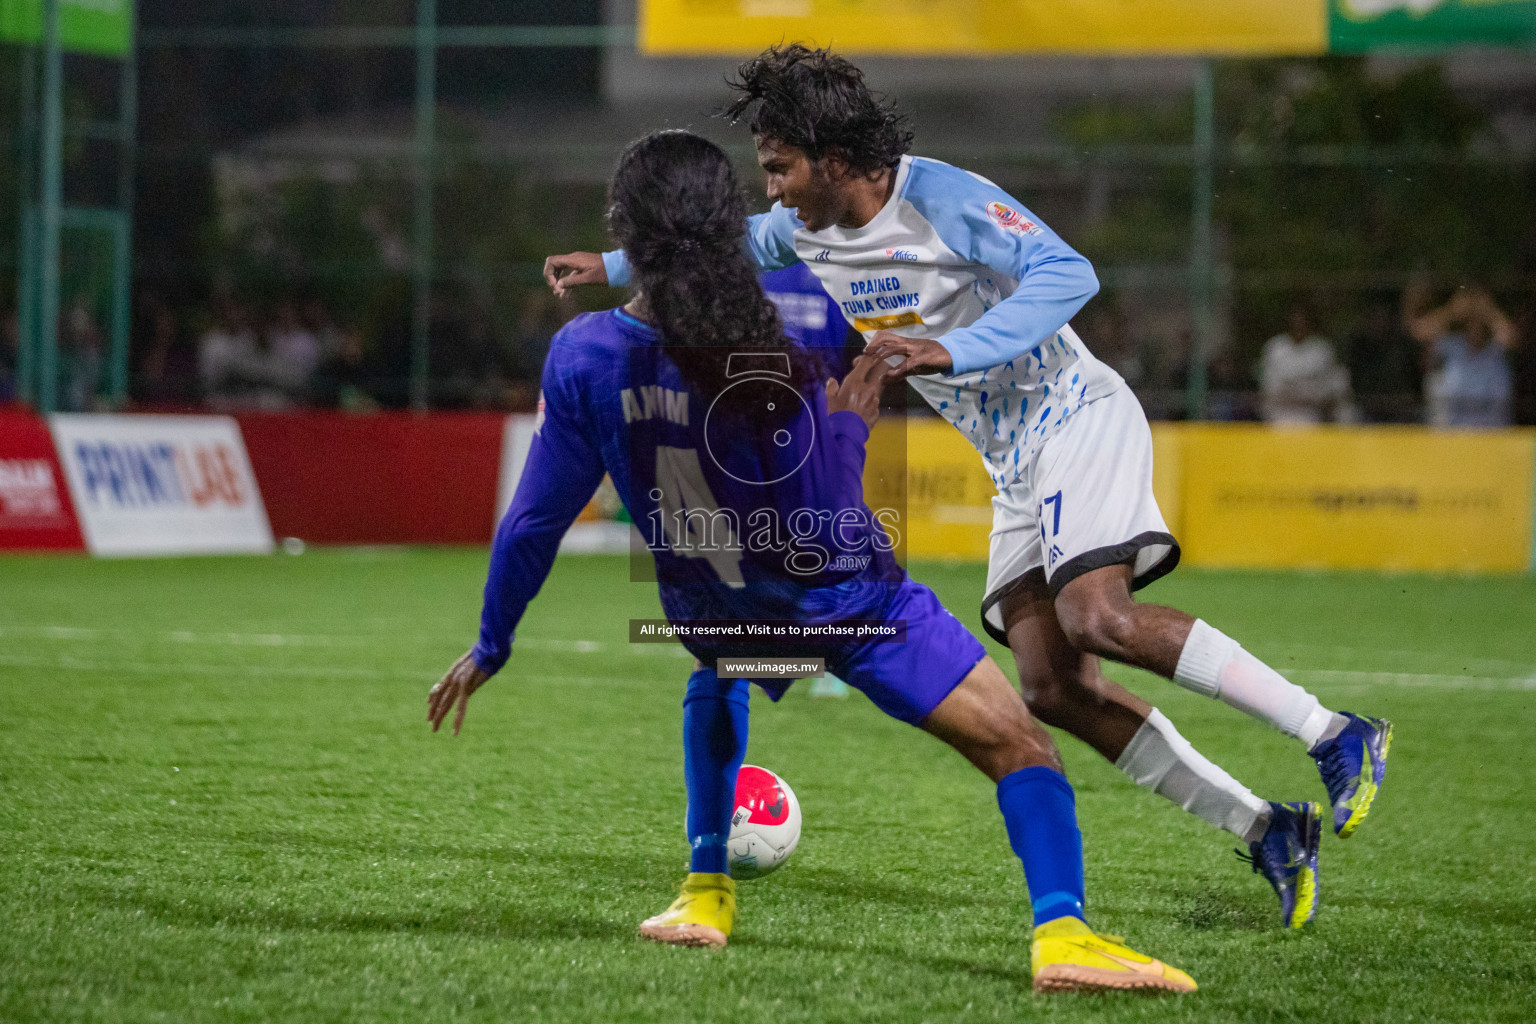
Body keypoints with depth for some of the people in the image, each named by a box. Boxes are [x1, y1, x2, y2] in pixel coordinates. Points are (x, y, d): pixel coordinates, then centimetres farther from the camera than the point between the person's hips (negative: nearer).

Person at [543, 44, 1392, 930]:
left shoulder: (940, 197, -17)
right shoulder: (807, 233, 8)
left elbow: (1067, 274, -26)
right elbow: (738, 245, 31)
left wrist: (951, 351, -33)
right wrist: (615, 267, 29)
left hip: (1075, 418, -8)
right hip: (1016, 466, 8)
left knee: (1097, 618, -30)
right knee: (1052, 685, -8)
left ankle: (1338, 739, -24)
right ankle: (1269, 834, -6)